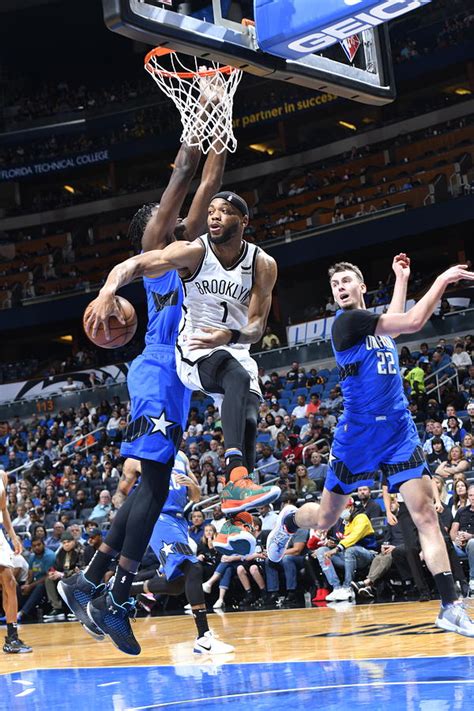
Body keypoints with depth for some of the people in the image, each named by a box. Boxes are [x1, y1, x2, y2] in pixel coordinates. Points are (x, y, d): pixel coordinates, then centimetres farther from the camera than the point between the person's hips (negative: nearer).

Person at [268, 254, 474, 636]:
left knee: (425, 514, -9)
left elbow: (394, 321, 39)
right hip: (358, 433, -5)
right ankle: (288, 521, 45)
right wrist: (443, 279, -11)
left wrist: (402, 279, 35)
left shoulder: (374, 322, 12)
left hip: (399, 432, 5)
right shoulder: (346, 322, -12)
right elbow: (412, 322, -18)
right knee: (325, 518, 9)